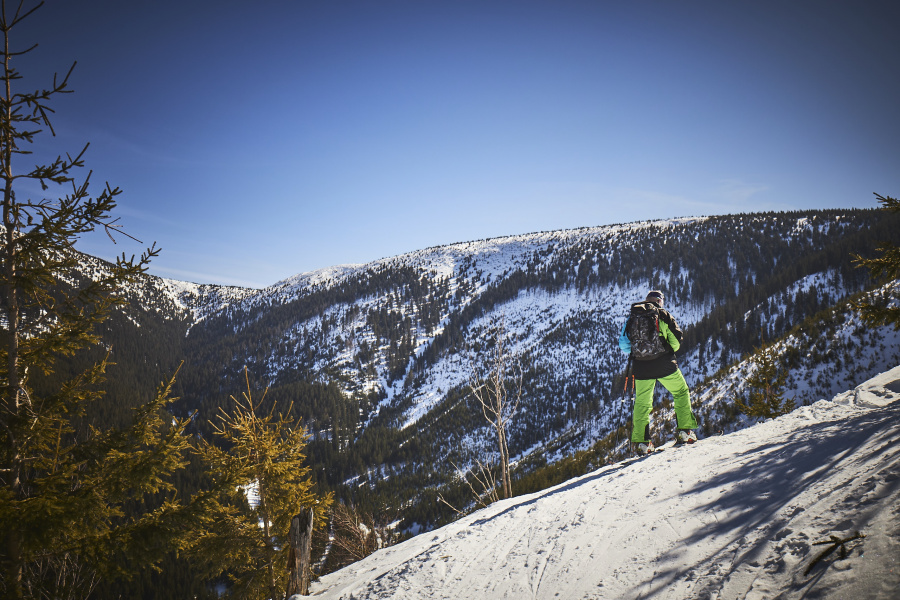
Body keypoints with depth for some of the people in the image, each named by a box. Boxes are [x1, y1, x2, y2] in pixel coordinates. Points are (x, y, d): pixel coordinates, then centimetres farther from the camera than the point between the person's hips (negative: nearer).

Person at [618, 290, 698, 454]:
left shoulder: (632, 317, 10)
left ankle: (641, 442, 6)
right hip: (664, 364, -2)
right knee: (681, 393, 16)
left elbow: (623, 344, 7)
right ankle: (685, 431, 10)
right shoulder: (663, 314, 2)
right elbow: (677, 338, -1)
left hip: (640, 367, 3)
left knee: (641, 403, 11)